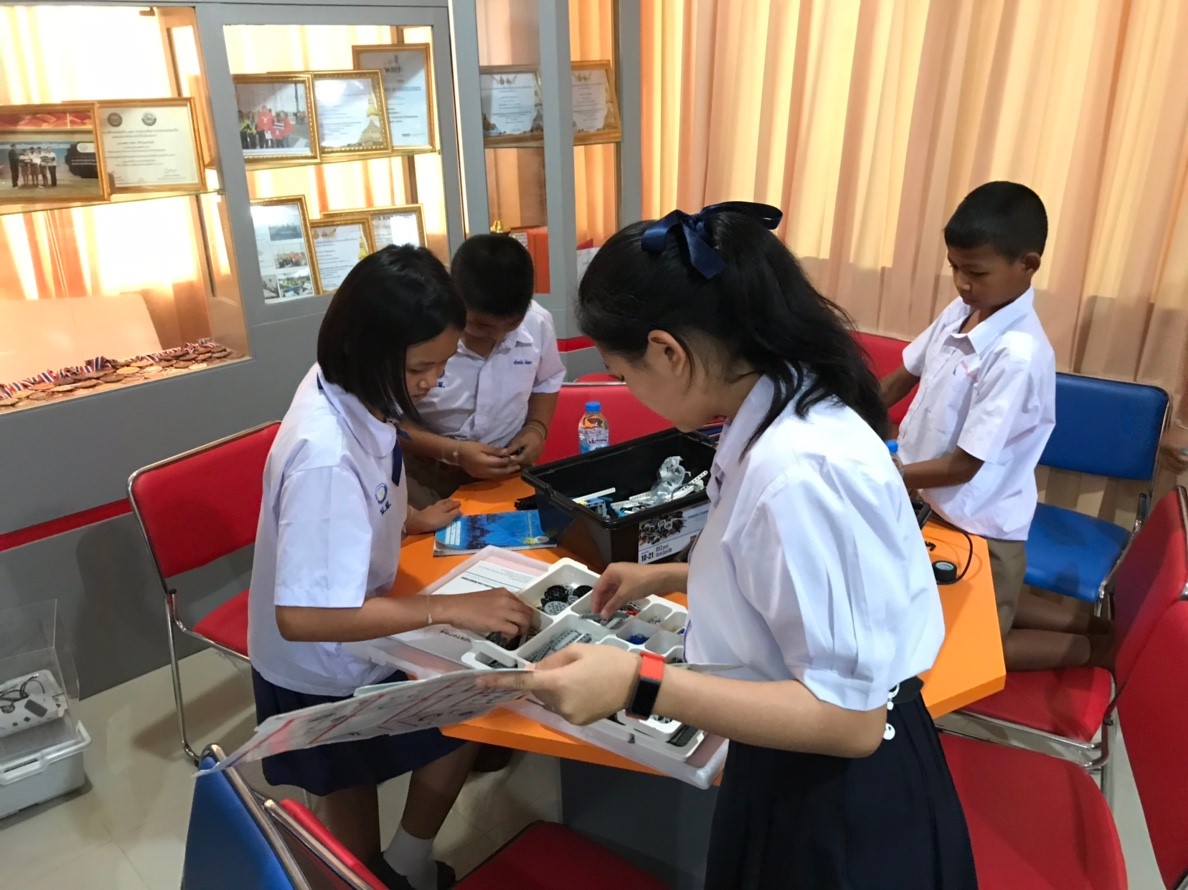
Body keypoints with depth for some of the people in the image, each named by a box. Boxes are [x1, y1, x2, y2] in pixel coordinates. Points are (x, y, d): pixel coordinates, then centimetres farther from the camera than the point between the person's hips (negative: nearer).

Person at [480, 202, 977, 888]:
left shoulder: (797, 469, -34)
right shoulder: (793, 415, -4)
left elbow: (848, 718, -28)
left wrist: (639, 685, -33)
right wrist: (672, 576, 18)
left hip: (844, 800, -8)